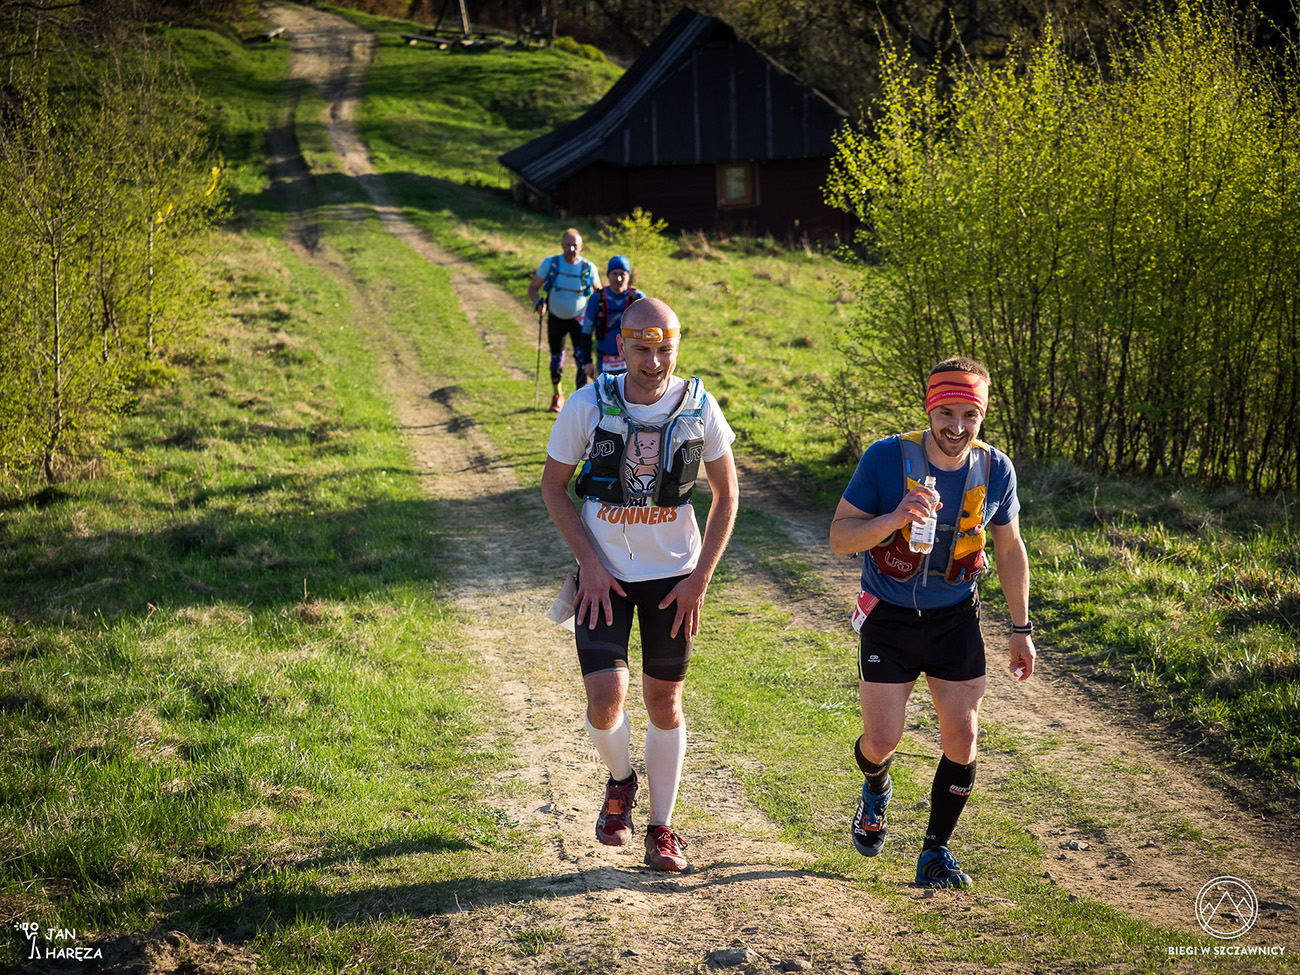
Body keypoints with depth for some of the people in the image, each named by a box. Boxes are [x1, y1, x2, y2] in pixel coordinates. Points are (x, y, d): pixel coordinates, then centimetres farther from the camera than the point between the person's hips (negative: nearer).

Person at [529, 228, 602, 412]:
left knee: (582, 357, -18)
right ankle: (556, 395, 38)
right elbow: (533, 288, -6)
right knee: (556, 358, 15)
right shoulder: (550, 263, -12)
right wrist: (537, 302, -27)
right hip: (556, 319, 2)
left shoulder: (589, 268, -13)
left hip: (579, 319, -2)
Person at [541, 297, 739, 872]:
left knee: (664, 701, 9)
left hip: (674, 574, 1)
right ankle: (620, 781, 19)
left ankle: (662, 829, 24)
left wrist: (701, 576, -4)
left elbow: (726, 492, 3)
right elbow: (553, 485, -1)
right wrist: (589, 563, -10)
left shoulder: (699, 408, -9)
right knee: (605, 697, -14)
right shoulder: (588, 405, -12)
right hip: (605, 573, -1)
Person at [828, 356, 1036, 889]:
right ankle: (875, 790, 35)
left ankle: (936, 852, 17)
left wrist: (1021, 630, 11)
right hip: (889, 619, -2)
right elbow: (839, 536, -14)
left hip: (955, 619, 2)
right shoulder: (886, 458, -17)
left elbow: (1010, 550, 7)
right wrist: (895, 518, -33)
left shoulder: (995, 469, -7)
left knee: (962, 739, -2)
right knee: (882, 742, -3)